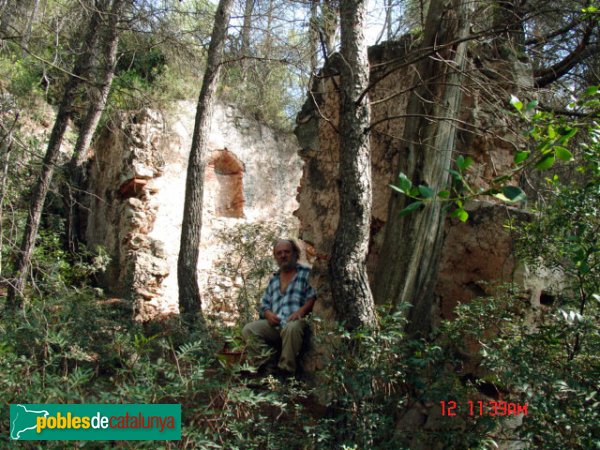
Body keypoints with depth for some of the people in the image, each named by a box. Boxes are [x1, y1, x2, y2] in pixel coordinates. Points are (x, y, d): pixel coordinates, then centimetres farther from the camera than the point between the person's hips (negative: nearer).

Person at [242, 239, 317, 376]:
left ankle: (286, 369, -31)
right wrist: (269, 314, 2)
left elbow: (314, 298, -2)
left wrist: (301, 311, -18)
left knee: (292, 328, -39)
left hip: (296, 322, -5)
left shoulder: (306, 273, 9)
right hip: (274, 325, 5)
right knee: (248, 329, -18)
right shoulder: (273, 279, 26)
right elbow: (264, 304, 24)